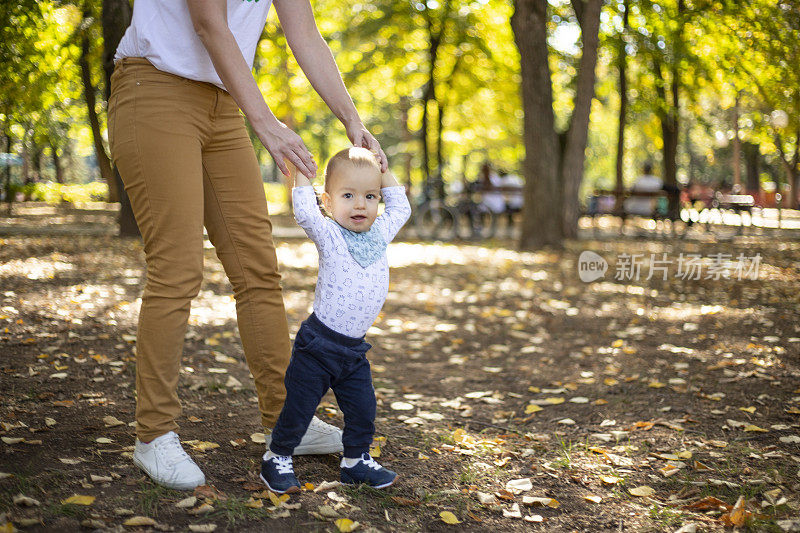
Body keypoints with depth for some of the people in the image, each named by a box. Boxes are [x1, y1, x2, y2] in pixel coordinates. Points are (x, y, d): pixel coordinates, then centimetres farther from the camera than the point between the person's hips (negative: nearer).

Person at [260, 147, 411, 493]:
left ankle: (356, 460, 30)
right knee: (299, 406, 3)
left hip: (354, 348, 5)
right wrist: (302, 171, -18)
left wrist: (383, 171, 15)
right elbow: (304, 212, -27)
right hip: (318, 344, -5)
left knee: (363, 408, 11)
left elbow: (401, 207, 20)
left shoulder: (380, 233, 6)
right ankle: (277, 458, 22)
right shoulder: (329, 236, -11)